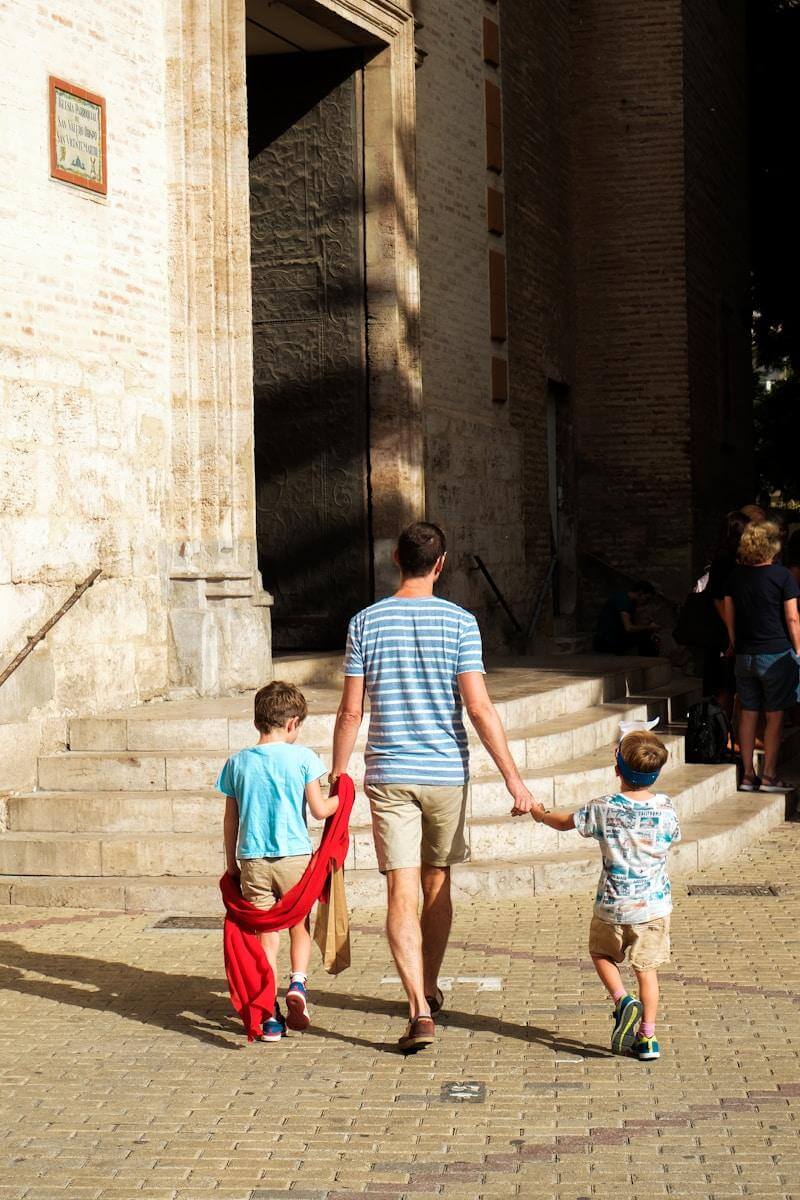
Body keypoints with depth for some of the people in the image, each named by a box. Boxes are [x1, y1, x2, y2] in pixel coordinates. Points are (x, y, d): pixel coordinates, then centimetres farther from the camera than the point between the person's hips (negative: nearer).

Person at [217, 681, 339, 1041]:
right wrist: (340, 798, 16)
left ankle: (270, 1016, 5)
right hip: (294, 855, -2)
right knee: (300, 925, 19)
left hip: (252, 860, 2)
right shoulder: (302, 757, -4)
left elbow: (230, 820, 9)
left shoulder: (238, 762, 4)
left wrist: (231, 863, 18)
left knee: (266, 936, 7)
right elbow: (319, 810, -4)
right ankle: (298, 982, -3)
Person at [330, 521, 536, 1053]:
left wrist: (337, 776, 10)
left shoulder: (366, 622, -1)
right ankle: (430, 989, 34)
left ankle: (420, 1009, -15)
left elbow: (351, 712, -1)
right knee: (437, 883, 18)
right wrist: (513, 776, -8)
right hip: (446, 771, 1)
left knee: (402, 894, -3)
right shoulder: (459, 621, -5)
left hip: (389, 775, 0)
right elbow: (479, 707, -11)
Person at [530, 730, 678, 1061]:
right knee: (647, 968, 11)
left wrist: (541, 814, 26)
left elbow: (565, 822, 5)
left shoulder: (603, 809, -12)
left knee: (601, 953, 22)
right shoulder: (666, 808, -6)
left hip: (612, 905, -2)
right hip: (654, 904, 2)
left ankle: (623, 1000, -2)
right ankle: (647, 1036, 9)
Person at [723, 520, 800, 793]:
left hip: (744, 655, 5)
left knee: (748, 714, 10)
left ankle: (748, 776, 13)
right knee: (775, 717, 3)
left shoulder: (735, 576, 4)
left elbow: (729, 615, 11)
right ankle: (769, 777, 4)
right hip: (776, 654, -5)